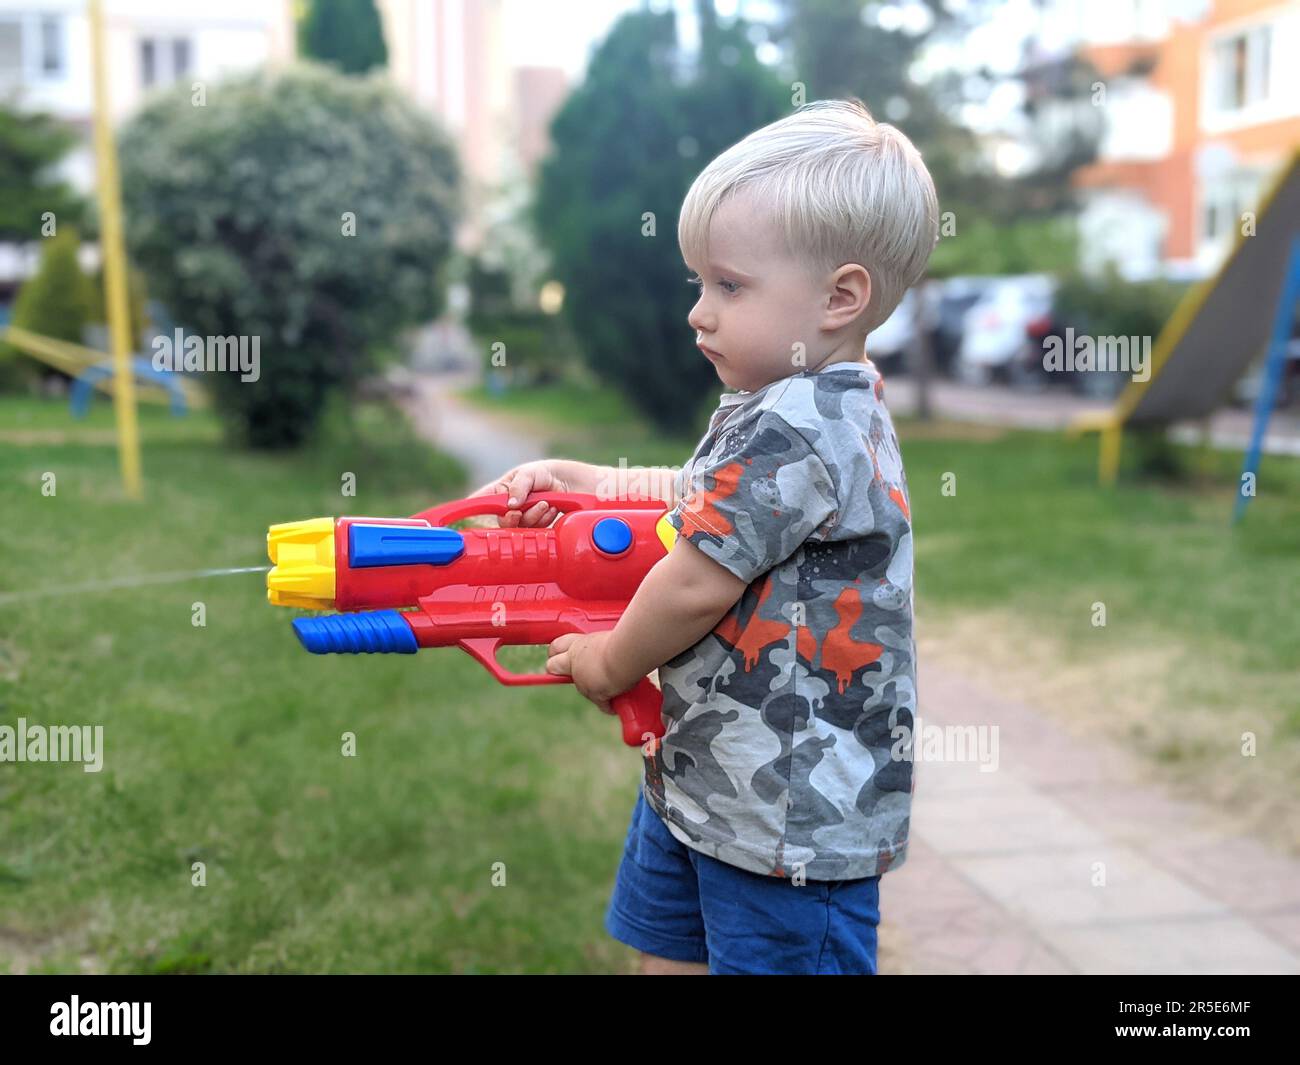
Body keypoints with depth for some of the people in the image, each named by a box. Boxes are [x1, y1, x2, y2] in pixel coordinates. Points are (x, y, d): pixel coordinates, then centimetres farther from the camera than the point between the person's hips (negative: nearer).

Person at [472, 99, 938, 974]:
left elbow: (696, 584, -23)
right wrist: (573, 479, 13)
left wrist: (611, 663, -5)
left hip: (787, 811, -10)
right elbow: (693, 499, 25)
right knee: (667, 954, 20)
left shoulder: (800, 429, -24)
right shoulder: (817, 413, 9)